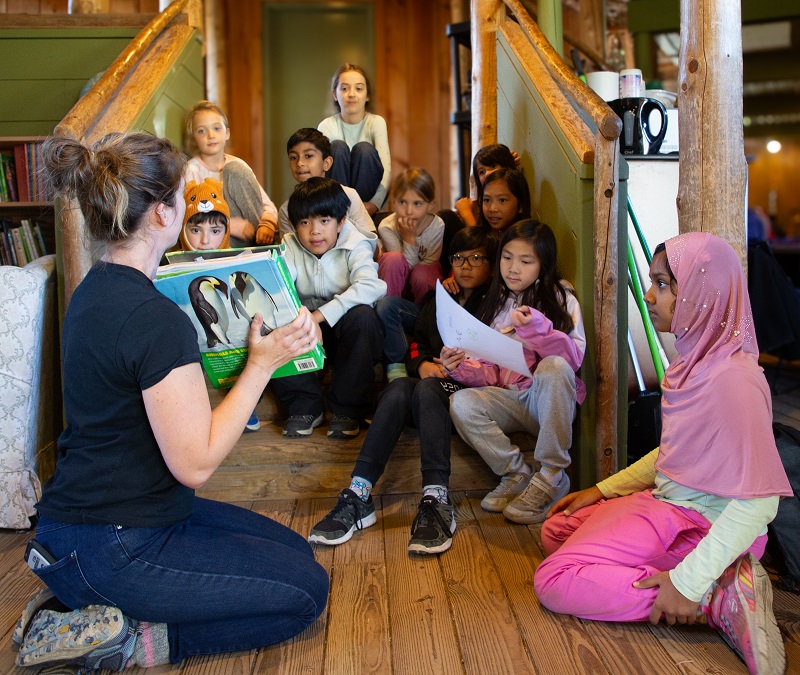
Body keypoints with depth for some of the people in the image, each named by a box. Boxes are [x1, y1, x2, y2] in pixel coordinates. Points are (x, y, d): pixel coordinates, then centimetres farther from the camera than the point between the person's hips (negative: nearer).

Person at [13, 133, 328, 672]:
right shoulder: (155, 319, -26)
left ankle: (103, 615, 7)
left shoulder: (97, 290, 5)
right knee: (308, 589, -2)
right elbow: (195, 462, -23)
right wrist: (262, 364, -16)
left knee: (294, 550, 14)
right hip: (110, 550, -10)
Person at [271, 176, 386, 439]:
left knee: (362, 316, -35)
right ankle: (305, 406, -8)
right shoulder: (290, 248, -2)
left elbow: (369, 286, -30)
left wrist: (320, 315, -38)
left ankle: (347, 409, -19)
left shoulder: (356, 246, -10)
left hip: (347, 332, -2)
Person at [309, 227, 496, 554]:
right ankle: (358, 496, -43)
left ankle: (436, 500, -51)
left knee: (427, 389, -36)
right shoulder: (437, 299, 28)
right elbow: (417, 341, 20)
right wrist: (422, 364, -3)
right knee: (398, 387, -31)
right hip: (429, 378, 4)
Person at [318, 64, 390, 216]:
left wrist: (375, 203, -34)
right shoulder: (327, 126, -5)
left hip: (367, 195, 0)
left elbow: (387, 169, -18)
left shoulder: (376, 122, -6)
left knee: (364, 149, -24)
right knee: (338, 147, -22)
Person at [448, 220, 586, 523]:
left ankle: (551, 476, -25)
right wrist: (462, 367, -15)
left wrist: (537, 328, -30)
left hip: (549, 400, -3)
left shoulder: (561, 298, 2)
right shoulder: (494, 304, 14)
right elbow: (489, 373, 7)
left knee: (555, 365, -35)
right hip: (509, 399, 3)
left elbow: (575, 355, -14)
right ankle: (517, 474, -11)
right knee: (461, 403, -25)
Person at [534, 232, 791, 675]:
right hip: (668, 504, 10)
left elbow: (759, 500, -26)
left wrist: (689, 582, -27)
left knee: (555, 582, -14)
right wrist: (604, 489, 13)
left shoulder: (732, 379, -25)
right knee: (556, 531, 19)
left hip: (700, 523, -10)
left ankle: (715, 597, -12)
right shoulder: (694, 359, 2)